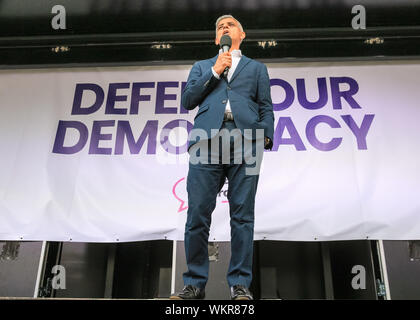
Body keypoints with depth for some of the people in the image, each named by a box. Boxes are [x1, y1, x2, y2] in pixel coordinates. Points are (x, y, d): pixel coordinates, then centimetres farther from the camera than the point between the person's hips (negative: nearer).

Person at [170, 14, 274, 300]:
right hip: (207, 143, 1)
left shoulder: (257, 68, 27)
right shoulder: (202, 67, 28)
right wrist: (215, 71, 6)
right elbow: (187, 101, 13)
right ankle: (195, 283, 7)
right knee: (198, 214, -4)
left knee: (242, 215, -3)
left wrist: (265, 136, -2)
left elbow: (266, 108, 16)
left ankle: (240, 284, 6)